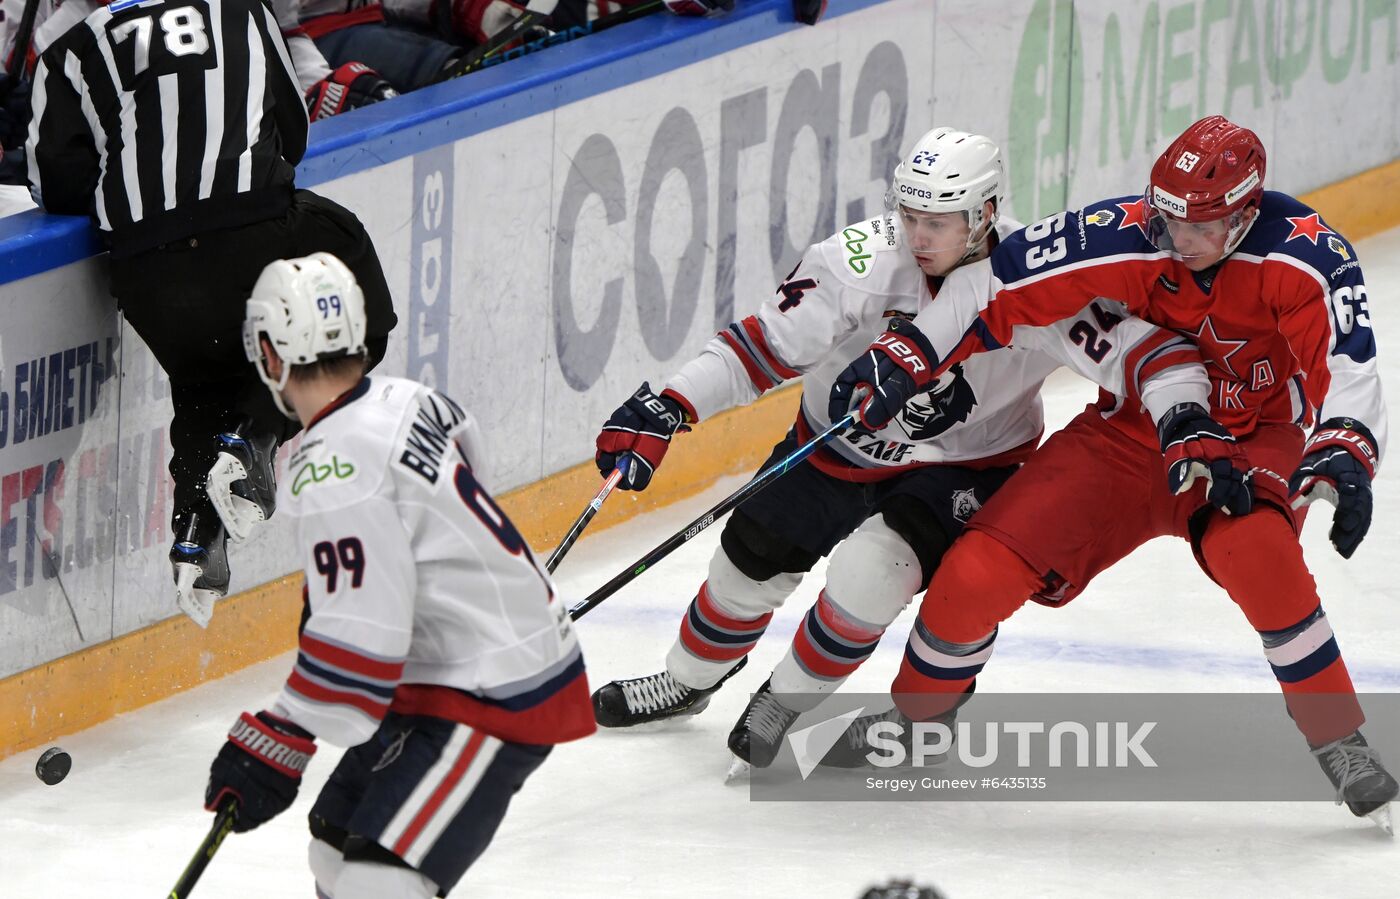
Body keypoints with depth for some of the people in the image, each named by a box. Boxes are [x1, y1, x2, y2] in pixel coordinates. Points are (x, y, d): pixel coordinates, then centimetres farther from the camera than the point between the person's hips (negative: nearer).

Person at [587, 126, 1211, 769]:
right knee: (752, 560, 11)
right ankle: (686, 681, 43)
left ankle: (787, 701, -2)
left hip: (961, 466, -3)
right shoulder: (860, 262, -25)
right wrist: (667, 409, -31)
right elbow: (764, 347, -22)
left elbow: (1140, 346, -28)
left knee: (876, 565, -27)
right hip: (835, 444, 3)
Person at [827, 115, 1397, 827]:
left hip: (1250, 440, -2)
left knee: (1253, 549, -38)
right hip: (1126, 439, 2)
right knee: (977, 572, -9)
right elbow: (995, 291, -14)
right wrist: (896, 365, -19)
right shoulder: (1121, 239, -21)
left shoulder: (1302, 254, -25)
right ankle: (910, 717, 23)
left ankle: (1340, 744, -20)